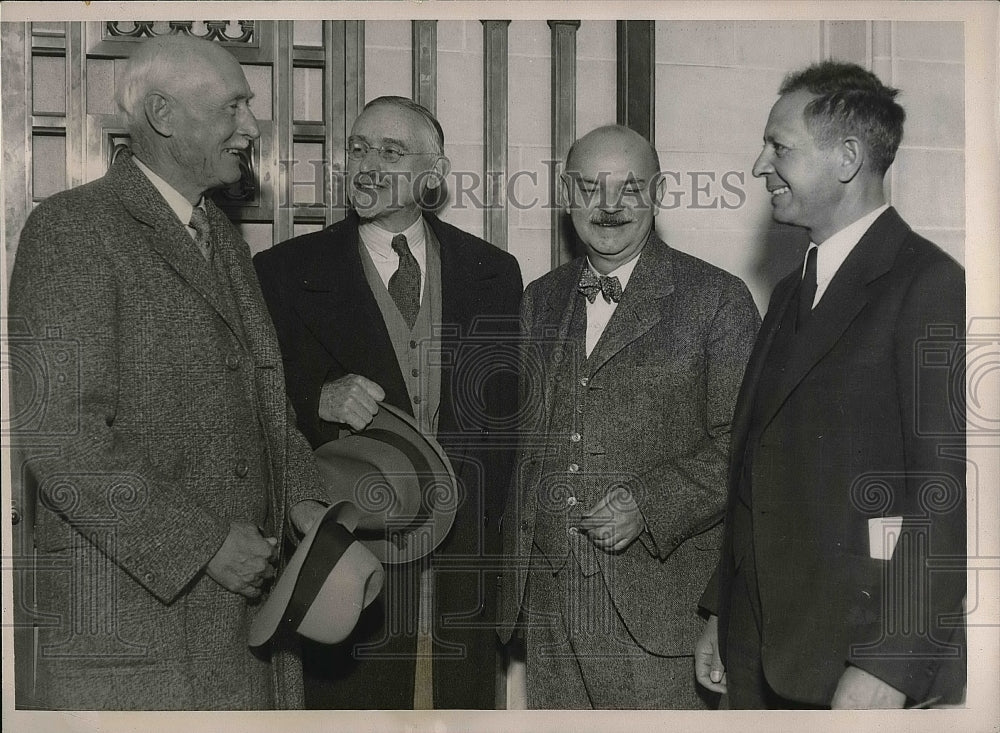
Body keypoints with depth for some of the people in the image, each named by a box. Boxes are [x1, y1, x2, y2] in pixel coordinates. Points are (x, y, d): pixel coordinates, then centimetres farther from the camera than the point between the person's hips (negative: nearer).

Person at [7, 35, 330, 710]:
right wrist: (203, 543, -18)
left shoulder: (223, 237, 17)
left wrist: (300, 496, 3)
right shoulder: (71, 229, -10)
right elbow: (58, 435, -18)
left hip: (248, 597, 7)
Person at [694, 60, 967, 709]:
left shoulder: (932, 285, -11)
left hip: (863, 658, -7)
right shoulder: (791, 293, 14)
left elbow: (947, 490, -18)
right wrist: (722, 615, 15)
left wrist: (888, 667, -21)